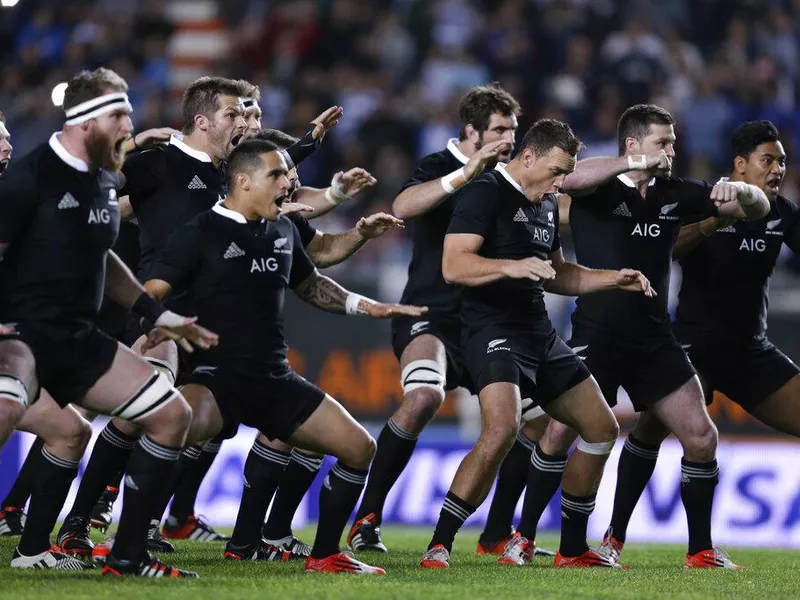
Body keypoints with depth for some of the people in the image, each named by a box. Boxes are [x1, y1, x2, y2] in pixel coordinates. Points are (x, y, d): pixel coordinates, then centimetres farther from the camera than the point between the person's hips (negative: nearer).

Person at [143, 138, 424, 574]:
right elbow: (150, 295, -11)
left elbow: (310, 285, 31)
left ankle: (324, 555, 17)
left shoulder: (282, 232, 12)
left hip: (275, 379, 7)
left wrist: (365, 306, 22)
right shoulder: (201, 233, -7)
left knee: (359, 448, 1)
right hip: (217, 375, -7)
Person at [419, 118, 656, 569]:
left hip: (540, 334, 10)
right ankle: (438, 547, -24)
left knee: (602, 430, 10)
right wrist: (512, 266, -34)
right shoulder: (486, 193, -10)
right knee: (503, 428, -31)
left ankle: (573, 549, 21)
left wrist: (613, 279, 18)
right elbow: (454, 265, -21)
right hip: (494, 330, -10)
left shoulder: (547, 204, 17)